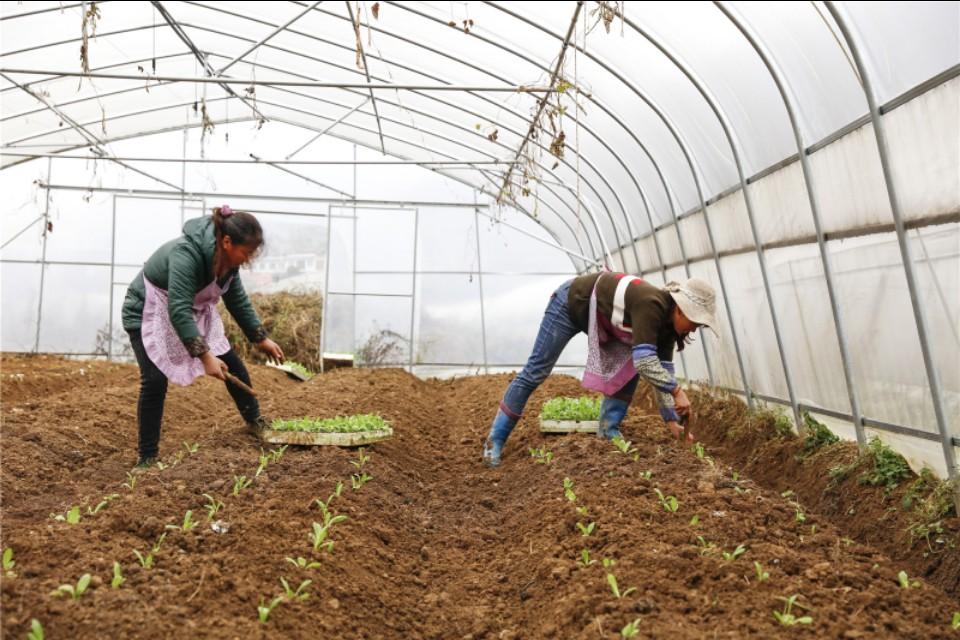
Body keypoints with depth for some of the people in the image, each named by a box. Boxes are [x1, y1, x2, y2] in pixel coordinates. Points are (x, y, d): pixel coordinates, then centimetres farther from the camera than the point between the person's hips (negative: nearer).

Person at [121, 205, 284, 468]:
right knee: (155, 381, -17)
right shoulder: (186, 253, -37)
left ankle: (255, 421, 24)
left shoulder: (227, 257, -12)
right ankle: (147, 456, -4)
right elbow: (178, 311, -42)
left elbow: (238, 300, 3)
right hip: (148, 313, -7)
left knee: (233, 365, 6)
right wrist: (205, 356, -46)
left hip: (193, 312, 7)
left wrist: (261, 338, 5)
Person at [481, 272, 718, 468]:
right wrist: (677, 391, -38)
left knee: (629, 368, -5)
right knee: (535, 372, -6)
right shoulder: (651, 306, -34)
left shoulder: (667, 321, -10)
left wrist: (671, 420, -10)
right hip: (571, 302, -8)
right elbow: (644, 361, -44)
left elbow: (661, 371, -6)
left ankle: (609, 431, 5)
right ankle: (495, 440, 2)